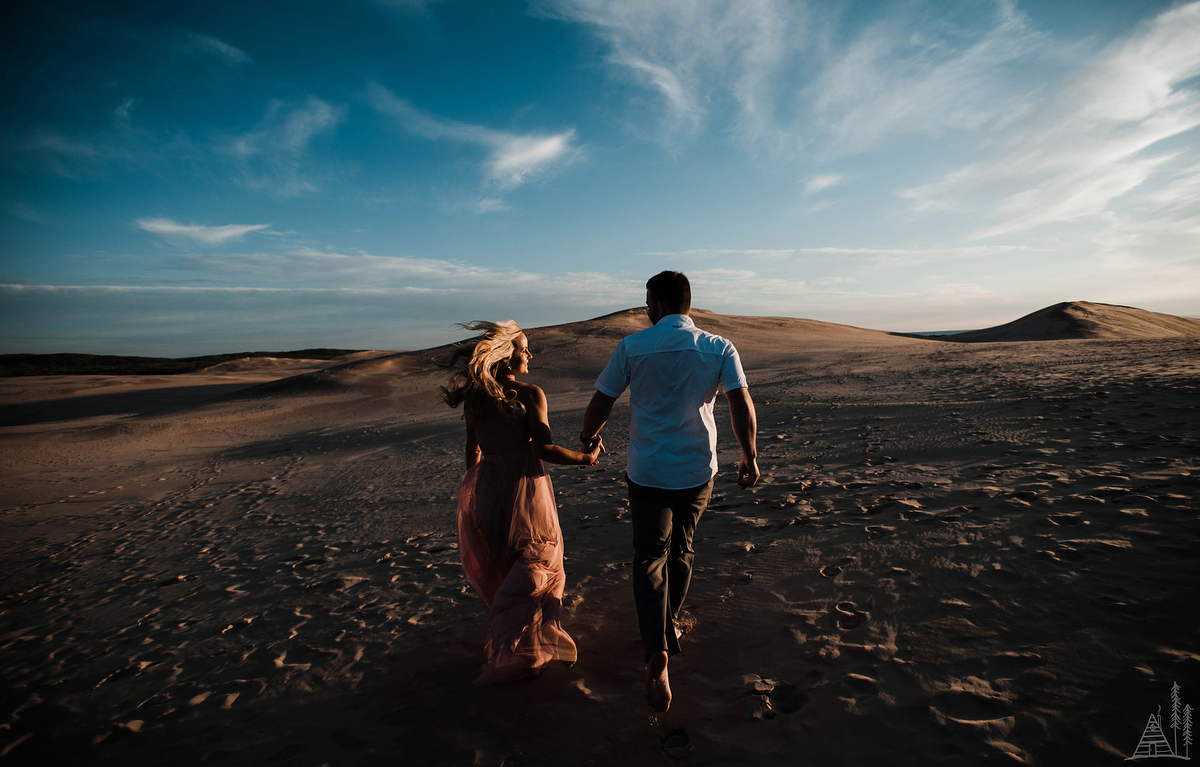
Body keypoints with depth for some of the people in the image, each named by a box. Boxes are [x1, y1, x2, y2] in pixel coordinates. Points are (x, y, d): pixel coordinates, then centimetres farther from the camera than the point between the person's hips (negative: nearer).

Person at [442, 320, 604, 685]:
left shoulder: (474, 397, 4)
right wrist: (587, 457, -4)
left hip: (485, 487, 6)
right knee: (533, 570, 11)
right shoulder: (530, 395, -12)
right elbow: (544, 449, -16)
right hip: (524, 486, -5)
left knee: (496, 570, 20)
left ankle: (505, 645, 37)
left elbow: (473, 450, 11)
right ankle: (520, 652, 15)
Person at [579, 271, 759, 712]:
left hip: (647, 472, -2)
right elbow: (742, 406, -10)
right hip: (698, 470, 3)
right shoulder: (719, 348, -3)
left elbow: (600, 404, -3)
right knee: (680, 550, 23)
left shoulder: (633, 347, -7)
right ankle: (669, 626, 41)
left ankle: (657, 652, -9)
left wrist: (588, 435, 16)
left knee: (649, 558, 7)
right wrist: (750, 457, 2)